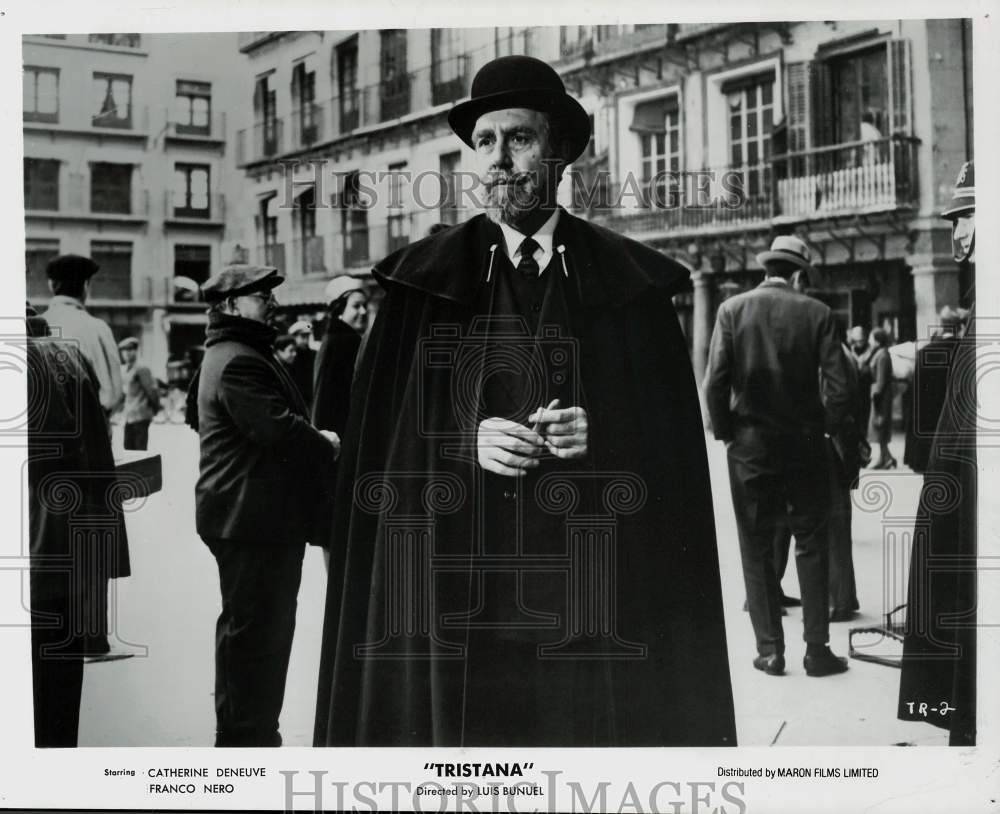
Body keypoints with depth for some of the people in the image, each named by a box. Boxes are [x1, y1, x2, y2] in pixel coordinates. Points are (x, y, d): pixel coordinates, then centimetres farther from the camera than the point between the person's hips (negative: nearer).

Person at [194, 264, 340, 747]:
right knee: (256, 630, -5)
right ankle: (246, 739, 3)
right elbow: (281, 430, -24)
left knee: (252, 630, 18)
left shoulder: (242, 356, 20)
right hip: (253, 517, -11)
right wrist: (327, 446, -7)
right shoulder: (238, 362, -17)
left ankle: (245, 736, 30)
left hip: (252, 514, 11)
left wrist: (316, 440, 3)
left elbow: (279, 424, 21)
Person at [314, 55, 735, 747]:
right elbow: (380, 438, 5)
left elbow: (676, 441, 5)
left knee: (592, 727, 2)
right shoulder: (424, 280, 7)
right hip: (455, 580, 0)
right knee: (463, 727, 1)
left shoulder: (631, 282, 6)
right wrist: (464, 441, -12)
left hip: (593, 580, 0)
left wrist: (602, 434, -13)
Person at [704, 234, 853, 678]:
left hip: (749, 445, 0)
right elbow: (839, 387, -9)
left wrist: (725, 432, 3)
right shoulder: (817, 313, -5)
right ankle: (817, 649, 11)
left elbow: (715, 383, -10)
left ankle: (769, 650, 10)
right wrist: (825, 426, 8)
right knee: (812, 545, 10)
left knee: (757, 549, 8)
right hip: (804, 442, 0)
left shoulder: (732, 309, -4)